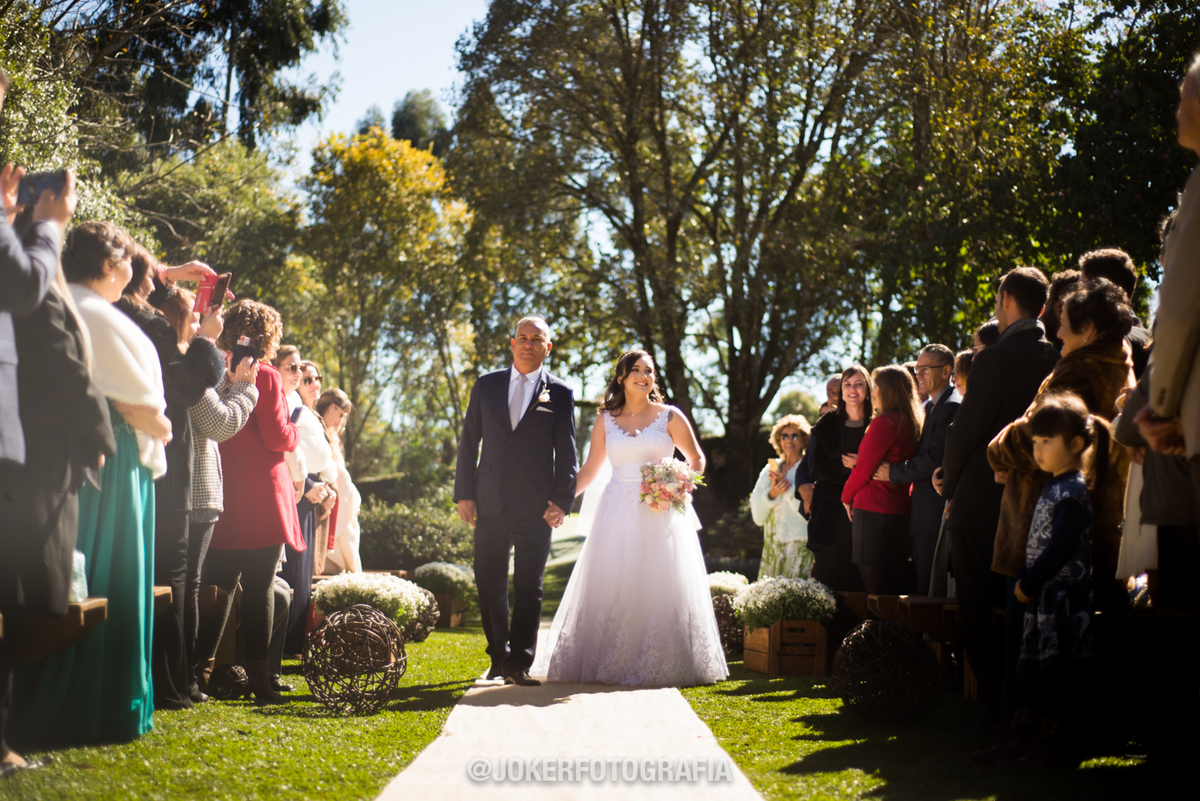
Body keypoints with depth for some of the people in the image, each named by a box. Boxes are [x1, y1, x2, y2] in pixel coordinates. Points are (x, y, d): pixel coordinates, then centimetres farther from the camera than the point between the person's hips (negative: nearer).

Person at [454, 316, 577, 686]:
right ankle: (499, 658, 19)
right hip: (490, 503, 2)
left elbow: (566, 453, 3)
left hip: (535, 507, -2)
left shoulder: (560, 394, 5)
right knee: (490, 585, 6)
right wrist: (464, 494, 2)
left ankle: (519, 663, 6)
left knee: (529, 588, 1)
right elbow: (468, 443, 10)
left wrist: (562, 501, -6)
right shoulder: (487, 386, 10)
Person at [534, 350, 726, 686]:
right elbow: (589, 471, 13)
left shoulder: (669, 417, 5)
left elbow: (696, 459, 11)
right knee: (611, 589, -1)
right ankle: (609, 663, 7)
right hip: (617, 512, 2)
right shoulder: (606, 421, 9)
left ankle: (660, 666, 5)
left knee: (659, 587, -3)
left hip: (660, 513, -2)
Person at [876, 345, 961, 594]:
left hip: (937, 512, -10)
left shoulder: (952, 407, -13)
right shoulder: (929, 407, 19)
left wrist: (894, 472, -9)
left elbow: (934, 458, -20)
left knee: (930, 588, -8)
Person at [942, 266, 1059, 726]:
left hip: (981, 503, -6)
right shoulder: (1058, 361, 3)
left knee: (980, 617, 1)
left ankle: (997, 709, -1)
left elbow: (965, 431, -12)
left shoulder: (995, 360, -15)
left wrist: (950, 488, 3)